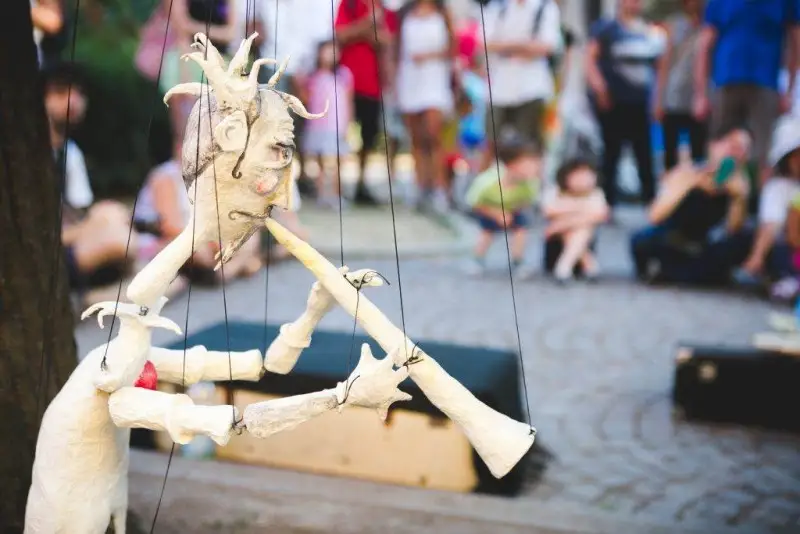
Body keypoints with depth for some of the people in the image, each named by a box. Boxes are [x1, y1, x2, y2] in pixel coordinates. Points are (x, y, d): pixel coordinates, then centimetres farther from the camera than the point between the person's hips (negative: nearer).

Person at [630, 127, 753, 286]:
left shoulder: (739, 183, -10)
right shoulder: (686, 173, -18)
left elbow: (732, 230, -20)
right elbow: (654, 217, -30)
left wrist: (739, 198, -36)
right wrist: (687, 184, -40)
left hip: (701, 248, 3)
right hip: (670, 244, -3)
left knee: (741, 242, -25)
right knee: (642, 241, -34)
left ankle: (666, 272, -16)